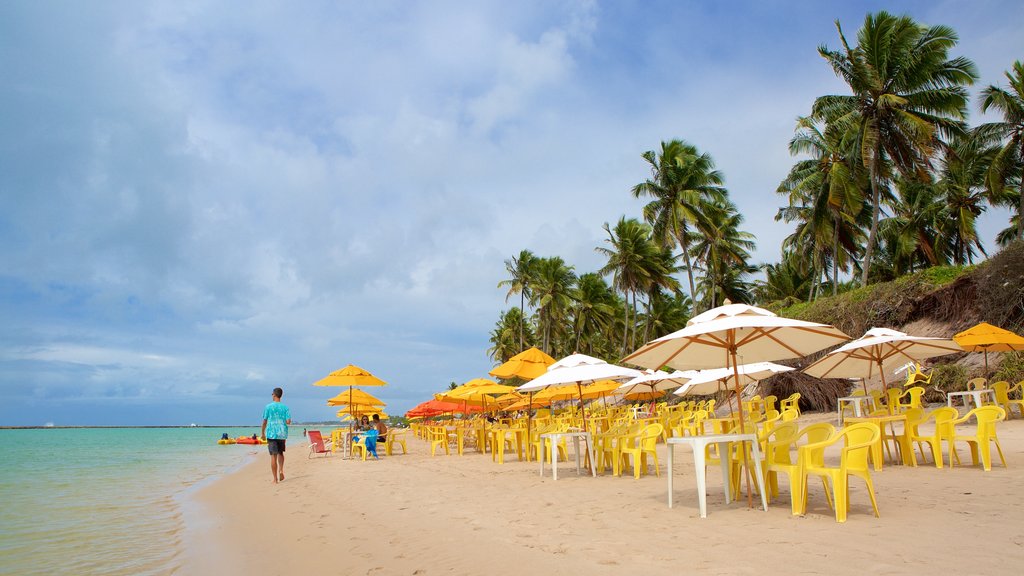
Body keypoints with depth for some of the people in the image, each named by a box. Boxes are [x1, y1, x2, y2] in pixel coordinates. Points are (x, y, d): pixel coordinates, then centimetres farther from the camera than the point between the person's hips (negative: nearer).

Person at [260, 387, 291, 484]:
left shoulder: (268, 407, -4)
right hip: (282, 433, 2)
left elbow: (264, 421, -1)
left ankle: (275, 479, 1)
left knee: (273, 456, 0)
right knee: (280, 453, 22)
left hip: (271, 433, -2)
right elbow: (288, 421, -5)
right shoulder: (285, 407, 1)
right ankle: (281, 471, 2)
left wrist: (262, 433, 11)